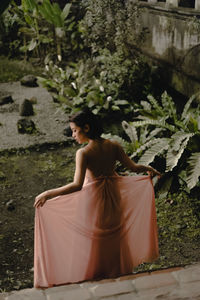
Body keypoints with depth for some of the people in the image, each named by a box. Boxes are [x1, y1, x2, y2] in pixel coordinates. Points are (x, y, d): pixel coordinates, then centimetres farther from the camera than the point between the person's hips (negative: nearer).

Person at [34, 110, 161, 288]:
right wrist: (149, 168, 17)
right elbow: (133, 167, -3)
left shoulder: (83, 153, -23)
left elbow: (77, 185, -30)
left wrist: (48, 194, -27)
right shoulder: (114, 146, -9)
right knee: (114, 240, 23)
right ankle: (117, 273, 41)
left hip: (92, 199, -5)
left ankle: (90, 278, 28)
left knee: (91, 241, 14)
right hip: (113, 198, 5)